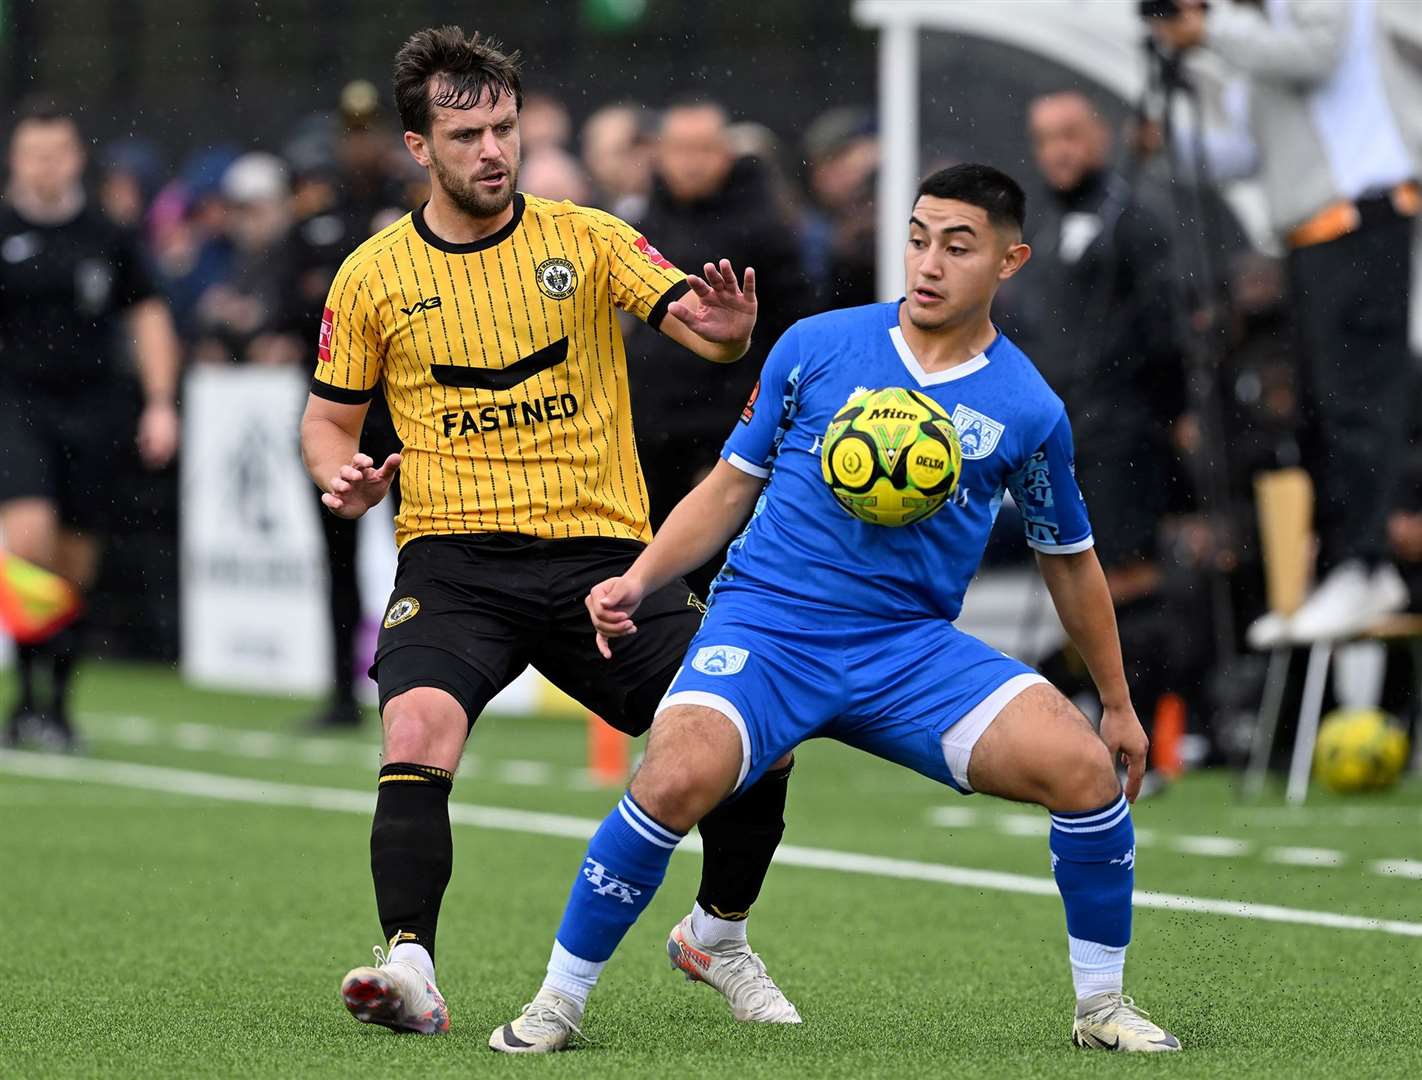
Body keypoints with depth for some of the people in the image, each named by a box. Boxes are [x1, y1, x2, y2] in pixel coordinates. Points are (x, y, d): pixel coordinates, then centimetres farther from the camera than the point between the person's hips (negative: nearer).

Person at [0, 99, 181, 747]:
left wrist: (161, 403, 6)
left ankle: (57, 704, 16)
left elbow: (148, 317, 14)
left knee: (74, 565, 3)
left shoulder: (107, 237, 7)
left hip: (92, 412, 2)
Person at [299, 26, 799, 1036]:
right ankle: (411, 970, -31)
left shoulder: (586, 238, 5)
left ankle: (719, 937, 19)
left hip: (604, 552, 1)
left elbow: (696, 323, -7)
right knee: (418, 734, -30)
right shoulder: (374, 275, 6)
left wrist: (728, 331, -32)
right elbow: (329, 418, 16)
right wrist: (343, 476, -7)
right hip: (454, 562, -1)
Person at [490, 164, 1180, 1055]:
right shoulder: (816, 348, 2)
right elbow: (734, 485, 11)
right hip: (766, 625, -1)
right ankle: (559, 1000, -11)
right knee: (680, 779, -31)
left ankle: (1103, 1007, 4)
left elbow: (1070, 561, 18)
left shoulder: (1028, 411, 4)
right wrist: (638, 581, -1)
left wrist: (1119, 702, 23)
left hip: (912, 648, 2)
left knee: (1085, 770, -19)